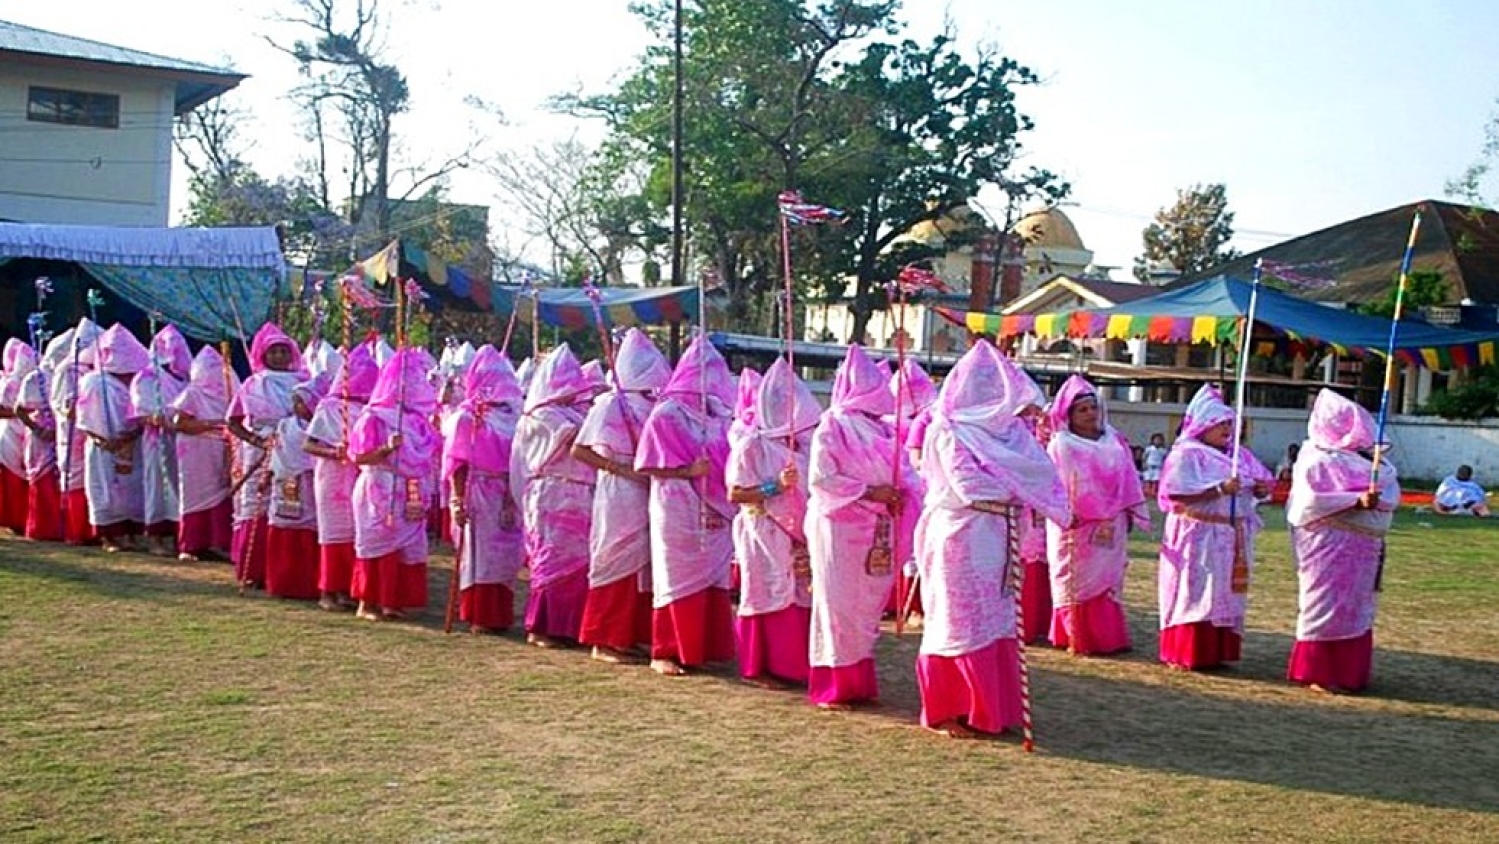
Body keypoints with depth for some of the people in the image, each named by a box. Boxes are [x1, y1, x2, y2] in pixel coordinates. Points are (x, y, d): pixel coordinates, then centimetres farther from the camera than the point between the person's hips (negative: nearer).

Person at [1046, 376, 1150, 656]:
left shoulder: (1114, 442, 10)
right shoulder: (1062, 445, -7)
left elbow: (1127, 480, 11)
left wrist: (1130, 513, 8)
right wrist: (1067, 515, -20)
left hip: (1110, 527, 5)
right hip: (1077, 527, -5)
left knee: (1108, 580, 8)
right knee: (1078, 583, 0)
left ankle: (1107, 638, 14)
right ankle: (1078, 640, 4)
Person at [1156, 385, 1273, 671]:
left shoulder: (1239, 455, 13)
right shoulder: (1186, 455, -9)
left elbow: (1260, 480, 18)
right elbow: (1176, 493, -20)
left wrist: (1262, 488, -6)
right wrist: (1219, 490, -24)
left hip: (1232, 537, 7)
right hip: (1197, 537, -7)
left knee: (1225, 593, 9)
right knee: (1195, 593, -5)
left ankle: (1215, 652, 15)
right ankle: (1185, 654, 1)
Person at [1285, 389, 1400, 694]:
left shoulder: (1363, 458, 12)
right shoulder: (1315, 459, -6)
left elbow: (1389, 485, 7)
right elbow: (1312, 499, -17)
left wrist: (1376, 495, -15)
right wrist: (1357, 500, -23)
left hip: (1361, 545, 7)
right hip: (1327, 542, -7)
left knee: (1356, 607, 10)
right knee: (1326, 604, -4)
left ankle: (1349, 670, 17)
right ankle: (1317, 672, 2)